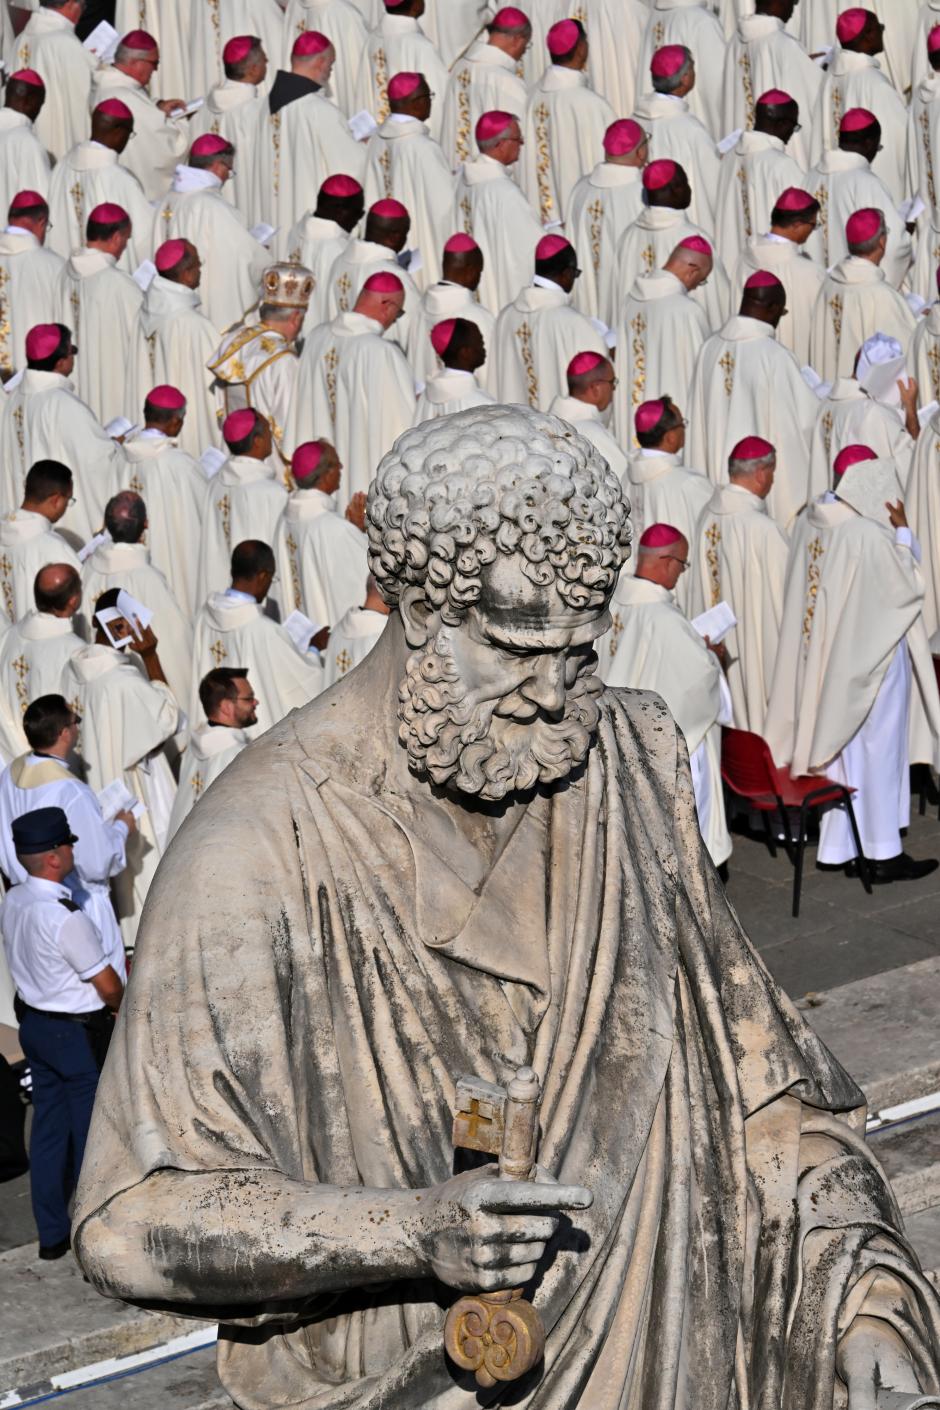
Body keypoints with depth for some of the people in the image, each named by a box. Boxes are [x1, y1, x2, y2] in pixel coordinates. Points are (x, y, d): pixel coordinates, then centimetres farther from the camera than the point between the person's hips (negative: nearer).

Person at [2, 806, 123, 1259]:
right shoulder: (65, 918, -27)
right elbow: (109, 987, -19)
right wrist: (126, 1011, 3)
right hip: (78, 1034, -8)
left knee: (48, 1129, 15)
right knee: (91, 1133, 6)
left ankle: (51, 1235, 24)